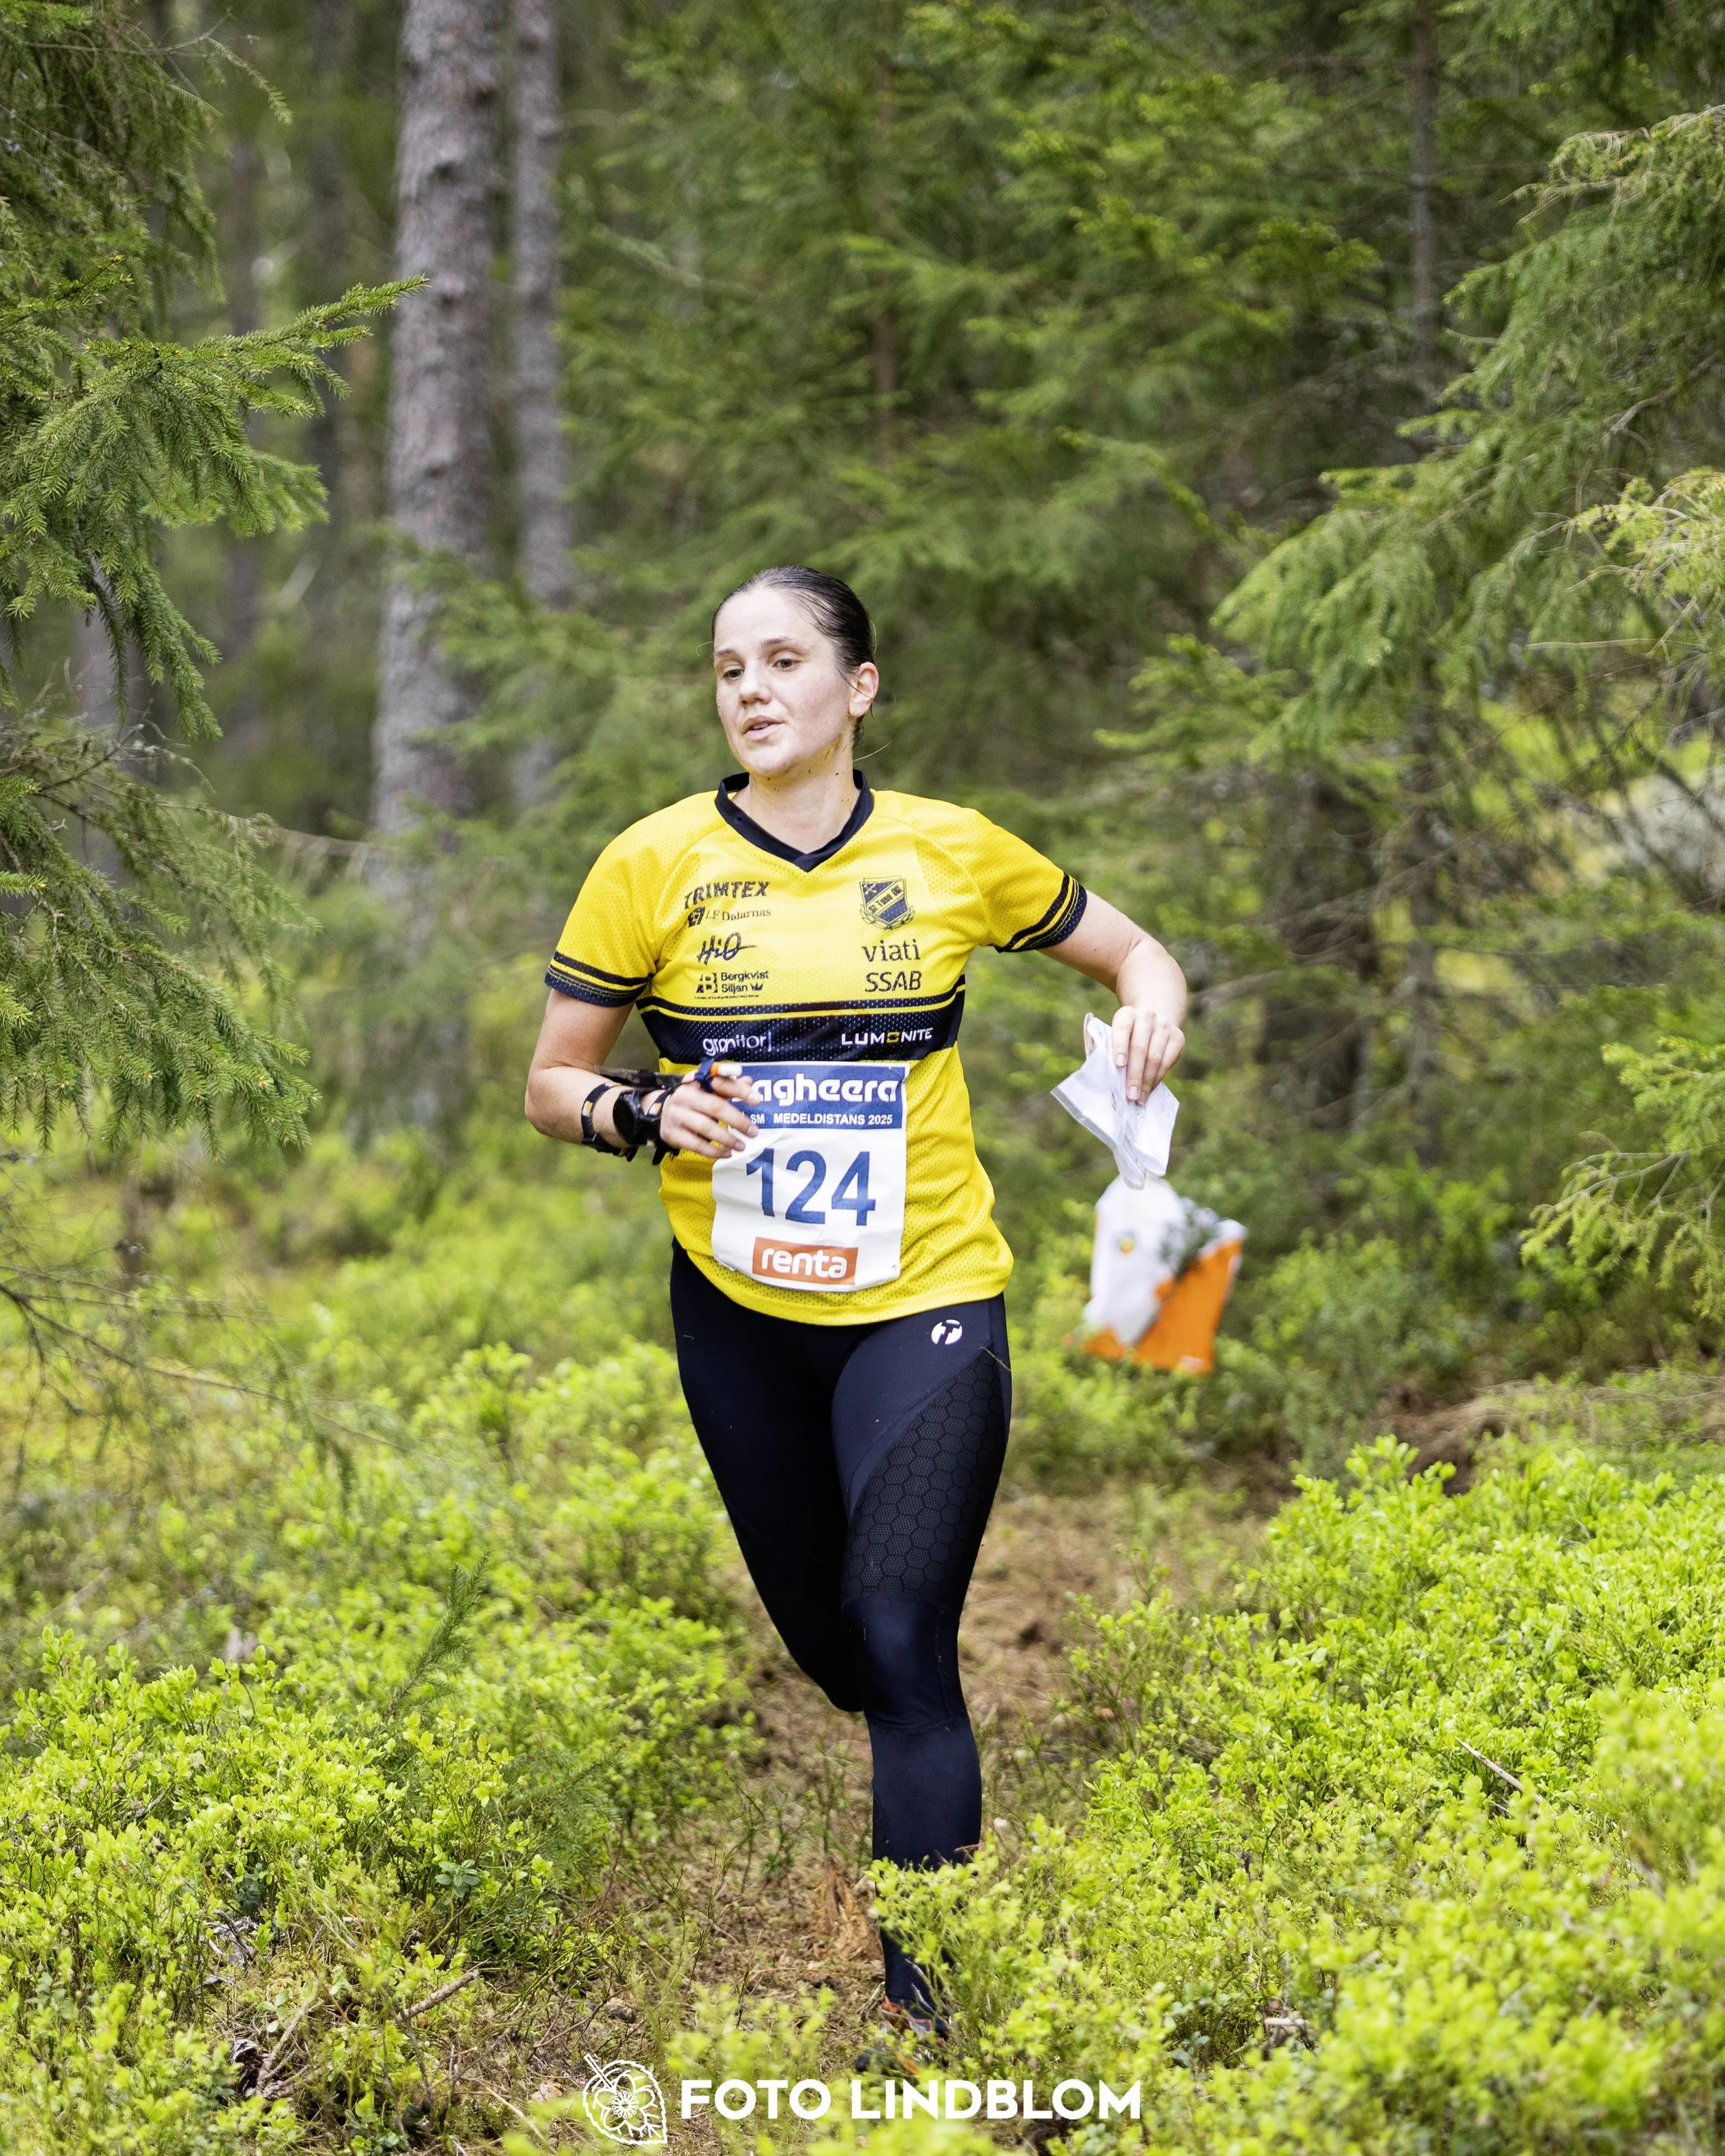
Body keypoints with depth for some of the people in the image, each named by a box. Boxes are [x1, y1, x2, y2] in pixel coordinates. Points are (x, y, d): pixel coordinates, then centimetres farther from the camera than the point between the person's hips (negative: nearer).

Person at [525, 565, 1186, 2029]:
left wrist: (1152, 999, -10)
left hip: (926, 1302, -2)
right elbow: (553, 1083, 3)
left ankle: (925, 1991, -9)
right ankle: (935, 1793, 48)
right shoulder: (655, 865, -3)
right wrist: (648, 1113, -18)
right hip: (739, 1314, 2)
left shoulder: (955, 852, -2)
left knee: (901, 1638, -16)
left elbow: (1129, 949, 13)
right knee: (826, 1642, 14)